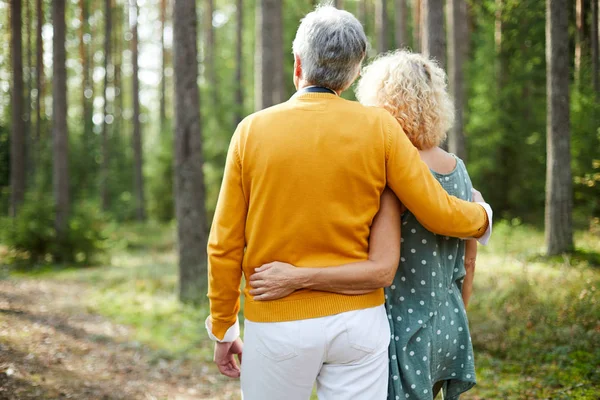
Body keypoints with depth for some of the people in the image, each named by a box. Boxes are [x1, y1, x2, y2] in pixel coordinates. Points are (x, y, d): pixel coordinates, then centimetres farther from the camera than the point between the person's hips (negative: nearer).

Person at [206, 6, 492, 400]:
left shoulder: (252, 131, -3)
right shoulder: (378, 127, -4)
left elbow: (225, 246, -1)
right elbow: (439, 213, -2)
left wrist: (223, 330, 10)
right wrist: (482, 217, 21)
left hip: (276, 324, 0)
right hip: (358, 320, 0)